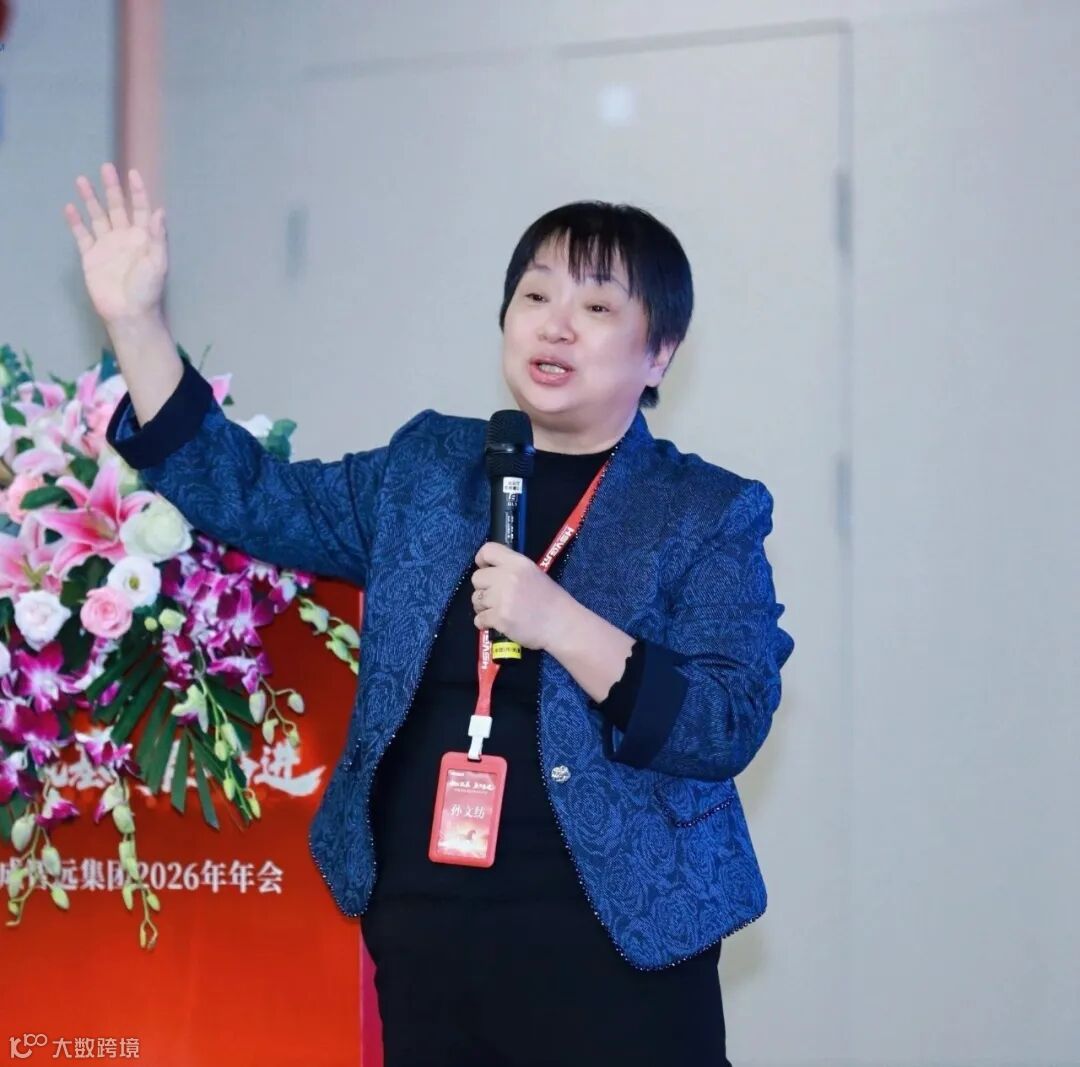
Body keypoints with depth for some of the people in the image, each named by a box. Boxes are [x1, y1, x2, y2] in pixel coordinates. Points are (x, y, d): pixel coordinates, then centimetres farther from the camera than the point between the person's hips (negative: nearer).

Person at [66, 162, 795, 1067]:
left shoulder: (711, 513, -2)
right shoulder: (426, 466, 10)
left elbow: (732, 724, -11)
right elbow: (252, 497, 11)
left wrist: (558, 622, -22)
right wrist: (134, 321, 2)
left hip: (611, 944, -3)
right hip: (422, 933, 4)